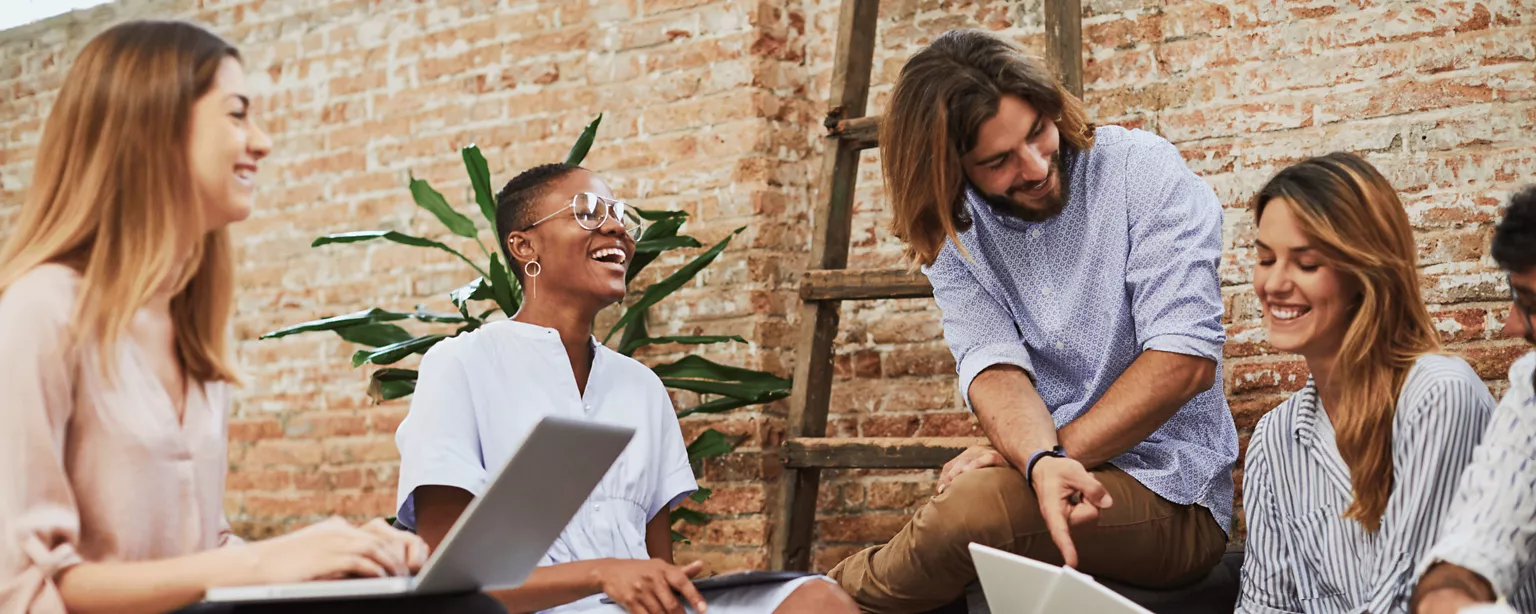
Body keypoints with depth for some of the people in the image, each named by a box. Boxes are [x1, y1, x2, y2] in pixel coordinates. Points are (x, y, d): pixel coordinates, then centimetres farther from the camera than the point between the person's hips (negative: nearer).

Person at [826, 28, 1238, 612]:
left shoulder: (1140, 170, -9)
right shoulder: (955, 234, 3)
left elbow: (1185, 357, -16)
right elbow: (994, 367, -11)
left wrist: (1037, 457, -19)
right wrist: (1041, 462, -34)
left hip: (1172, 497, -4)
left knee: (975, 505, -30)